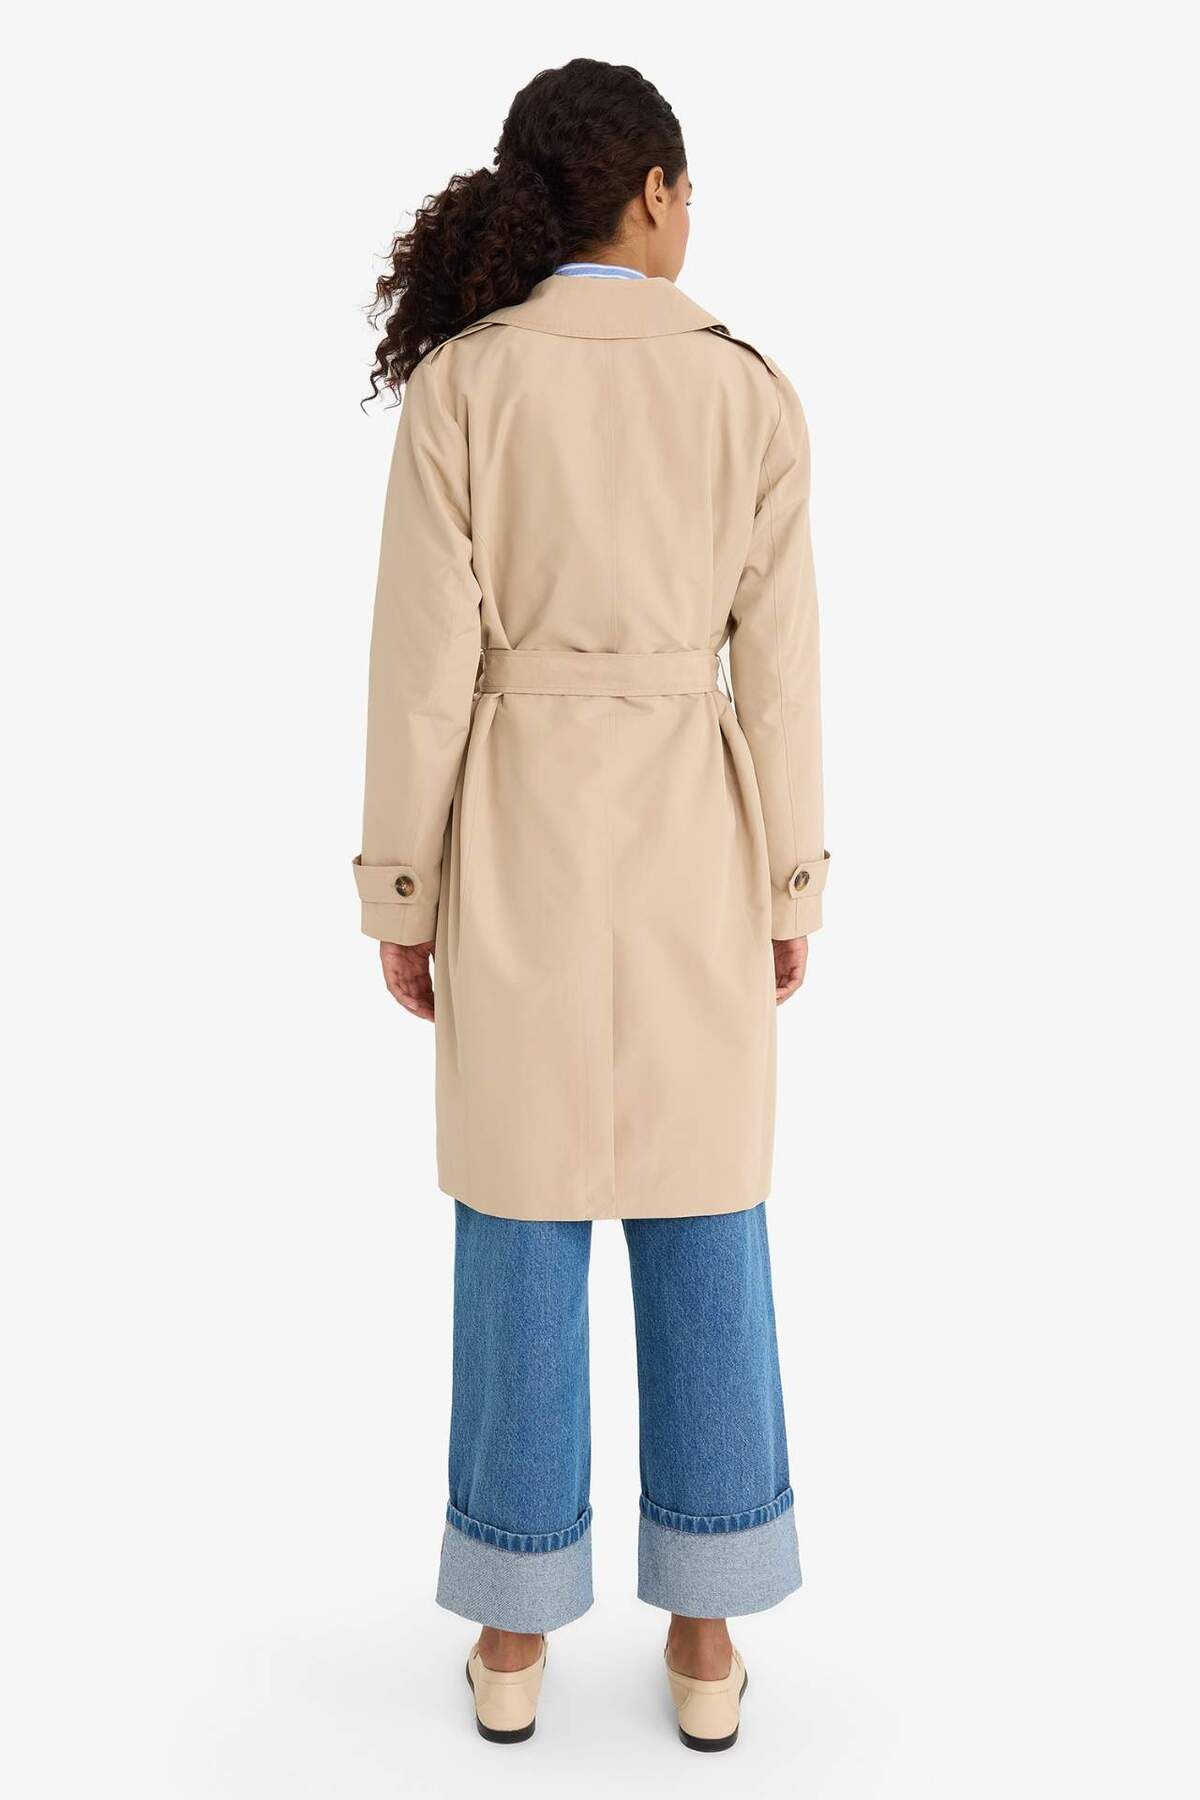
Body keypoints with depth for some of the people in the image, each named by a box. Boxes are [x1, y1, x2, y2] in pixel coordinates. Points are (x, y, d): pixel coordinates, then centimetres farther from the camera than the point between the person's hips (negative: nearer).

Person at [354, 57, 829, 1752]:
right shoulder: (752, 392, -1)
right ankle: (705, 1634, 22)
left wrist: (402, 894, 2)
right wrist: (791, 893, 7)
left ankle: (516, 1636, 22)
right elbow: (778, 671, -1)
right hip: (691, 844, 1)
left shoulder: (461, 383, -4)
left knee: (523, 1225, 10)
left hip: (524, 839, -1)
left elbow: (426, 663, -7)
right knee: (704, 1225, 11)